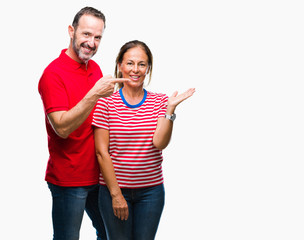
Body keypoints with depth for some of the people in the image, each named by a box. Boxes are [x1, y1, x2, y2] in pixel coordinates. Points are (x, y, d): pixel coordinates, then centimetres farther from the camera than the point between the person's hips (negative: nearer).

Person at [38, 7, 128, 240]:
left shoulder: (95, 68, 8)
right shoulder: (53, 73, -15)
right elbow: (62, 127, -25)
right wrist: (95, 94, -32)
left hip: (97, 174, 8)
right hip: (69, 179, -7)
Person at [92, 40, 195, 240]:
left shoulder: (159, 101, 2)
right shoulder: (106, 102, -5)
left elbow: (159, 142, -10)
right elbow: (102, 152, -7)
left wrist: (171, 108, -19)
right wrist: (115, 193, -9)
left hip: (151, 191, 2)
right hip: (114, 187, -2)